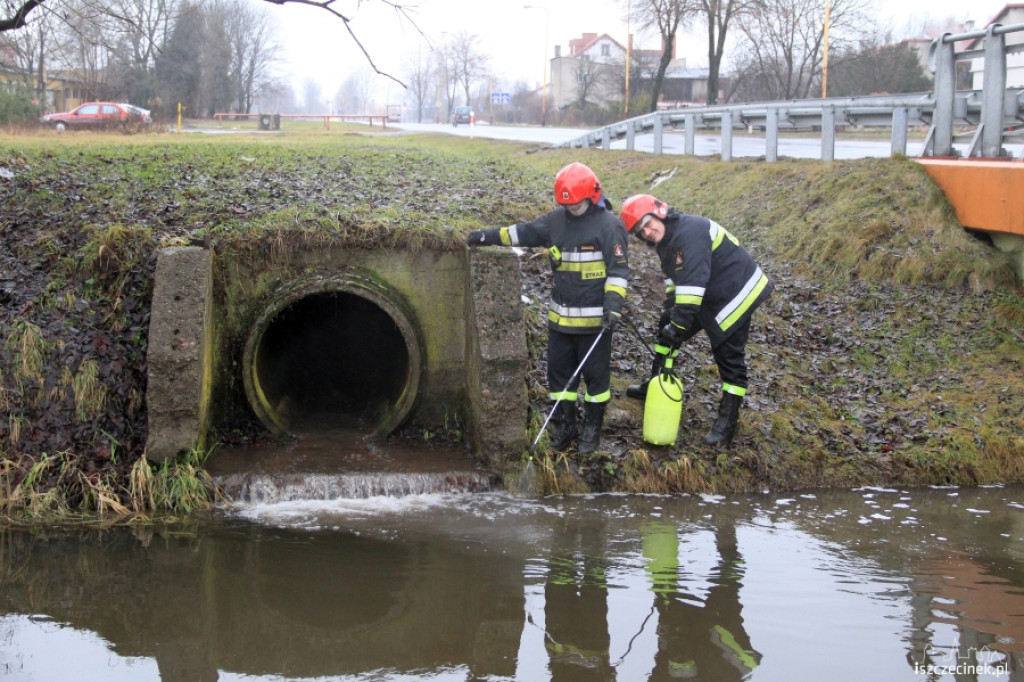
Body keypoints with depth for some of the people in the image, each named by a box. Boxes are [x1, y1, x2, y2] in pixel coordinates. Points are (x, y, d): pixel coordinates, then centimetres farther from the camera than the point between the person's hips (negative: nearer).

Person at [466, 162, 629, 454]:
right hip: (561, 317, 6)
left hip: (595, 319, -6)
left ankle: (592, 429, 19)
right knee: (559, 372, 11)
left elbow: (619, 269, -14)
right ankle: (564, 427, 24)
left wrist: (613, 304, -24)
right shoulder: (557, 220, 7)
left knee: (595, 374, 5)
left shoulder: (609, 225, -11)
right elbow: (524, 232, 13)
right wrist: (488, 236, 6)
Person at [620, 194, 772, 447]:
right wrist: (670, 311, 5)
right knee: (668, 327, 19)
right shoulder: (666, 239, 3)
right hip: (708, 295, 10)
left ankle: (728, 421, 1)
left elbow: (692, 283, -34)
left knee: (729, 356, -6)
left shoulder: (689, 233, -29)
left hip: (734, 294, -10)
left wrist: (679, 324, -32)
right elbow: (673, 279, 16)